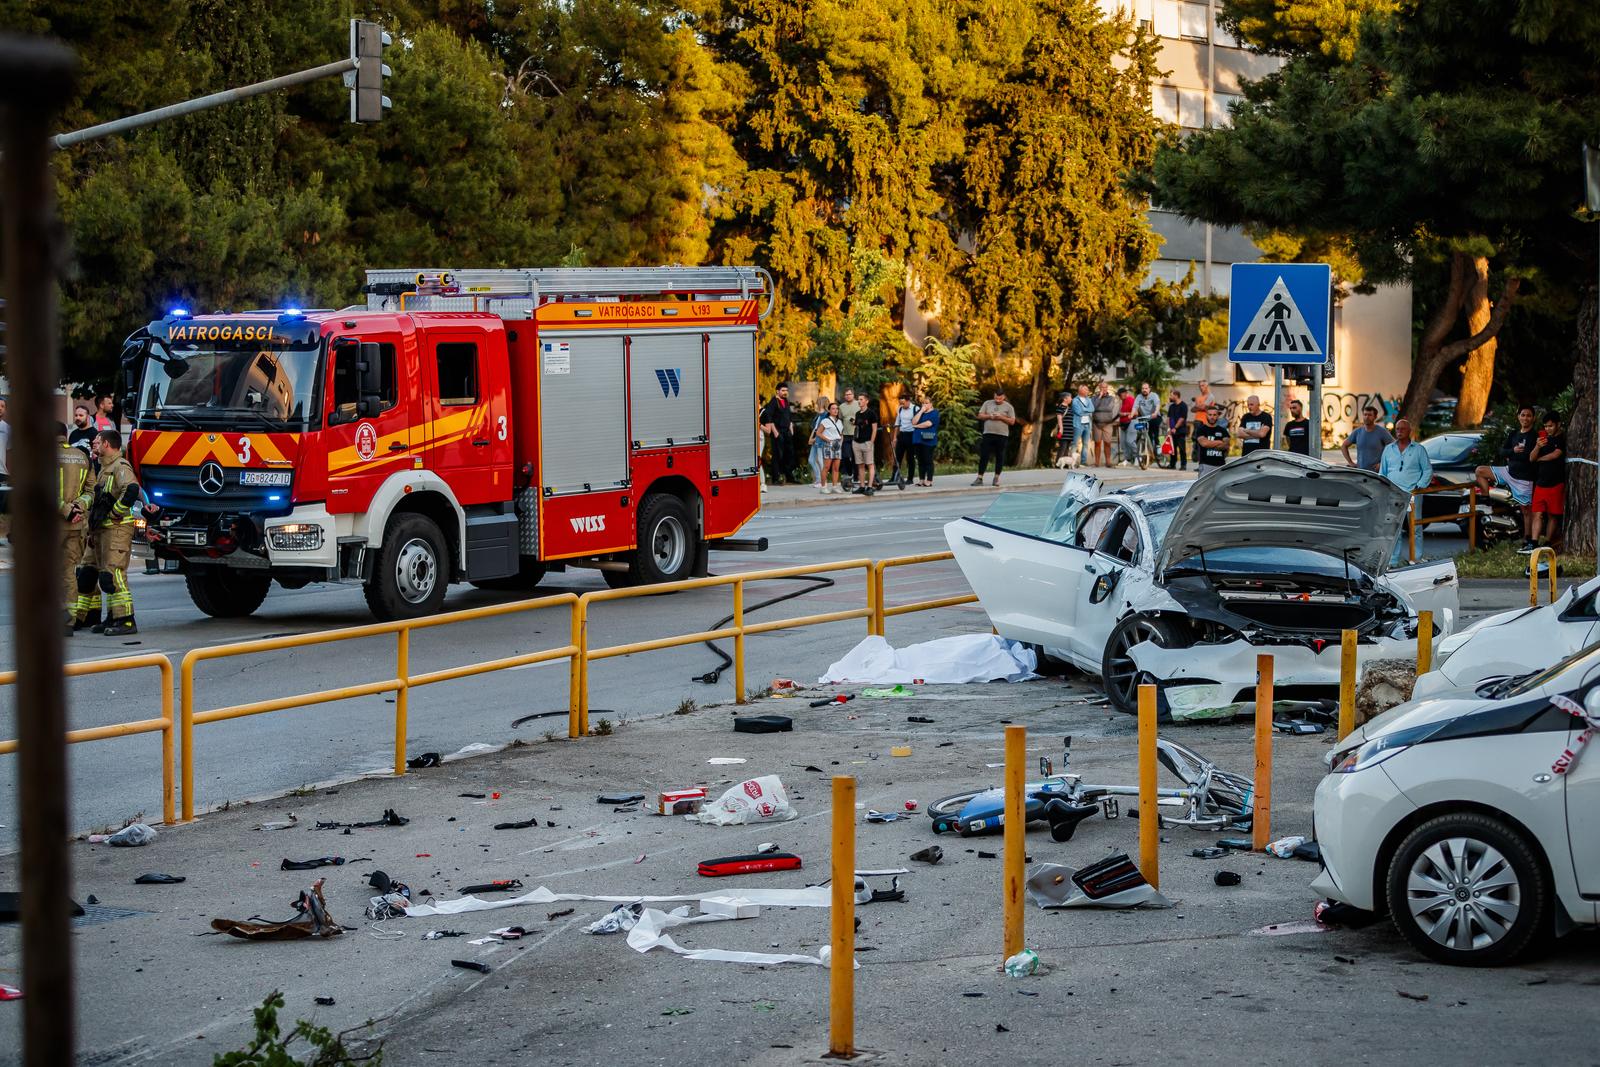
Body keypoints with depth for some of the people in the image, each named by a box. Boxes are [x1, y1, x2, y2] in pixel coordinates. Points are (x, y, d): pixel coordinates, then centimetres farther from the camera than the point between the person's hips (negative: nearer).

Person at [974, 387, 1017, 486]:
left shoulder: (1008, 407, 3)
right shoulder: (987, 403, 9)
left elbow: (1012, 421, -2)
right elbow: (980, 415, 6)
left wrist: (1002, 417, -16)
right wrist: (989, 416, -12)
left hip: (1002, 435, -1)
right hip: (988, 434, 1)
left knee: (1000, 457, 3)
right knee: (984, 456, -3)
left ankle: (996, 478, 13)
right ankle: (979, 478, -1)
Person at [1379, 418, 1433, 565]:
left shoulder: (1419, 449, 9)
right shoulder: (1388, 449, 18)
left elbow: (1428, 470, 8)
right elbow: (1382, 472, 21)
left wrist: (1420, 486, -6)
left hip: (1412, 494, -2)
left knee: (1416, 528, -3)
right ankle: (1393, 561, 0)